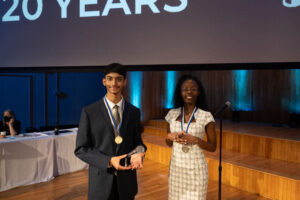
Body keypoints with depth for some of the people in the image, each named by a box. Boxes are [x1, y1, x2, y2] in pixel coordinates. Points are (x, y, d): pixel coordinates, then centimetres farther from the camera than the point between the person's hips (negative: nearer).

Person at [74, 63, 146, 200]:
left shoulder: (134, 112, 1)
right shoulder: (89, 112, -7)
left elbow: (137, 142, 8)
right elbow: (81, 149, -6)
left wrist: (138, 153, -15)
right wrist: (108, 161, -18)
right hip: (101, 181, -2)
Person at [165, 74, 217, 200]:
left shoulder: (206, 116, -9)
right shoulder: (172, 114, 1)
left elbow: (212, 147, -4)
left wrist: (196, 140, -21)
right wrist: (169, 137, -11)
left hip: (196, 169, -3)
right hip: (176, 167, 3)